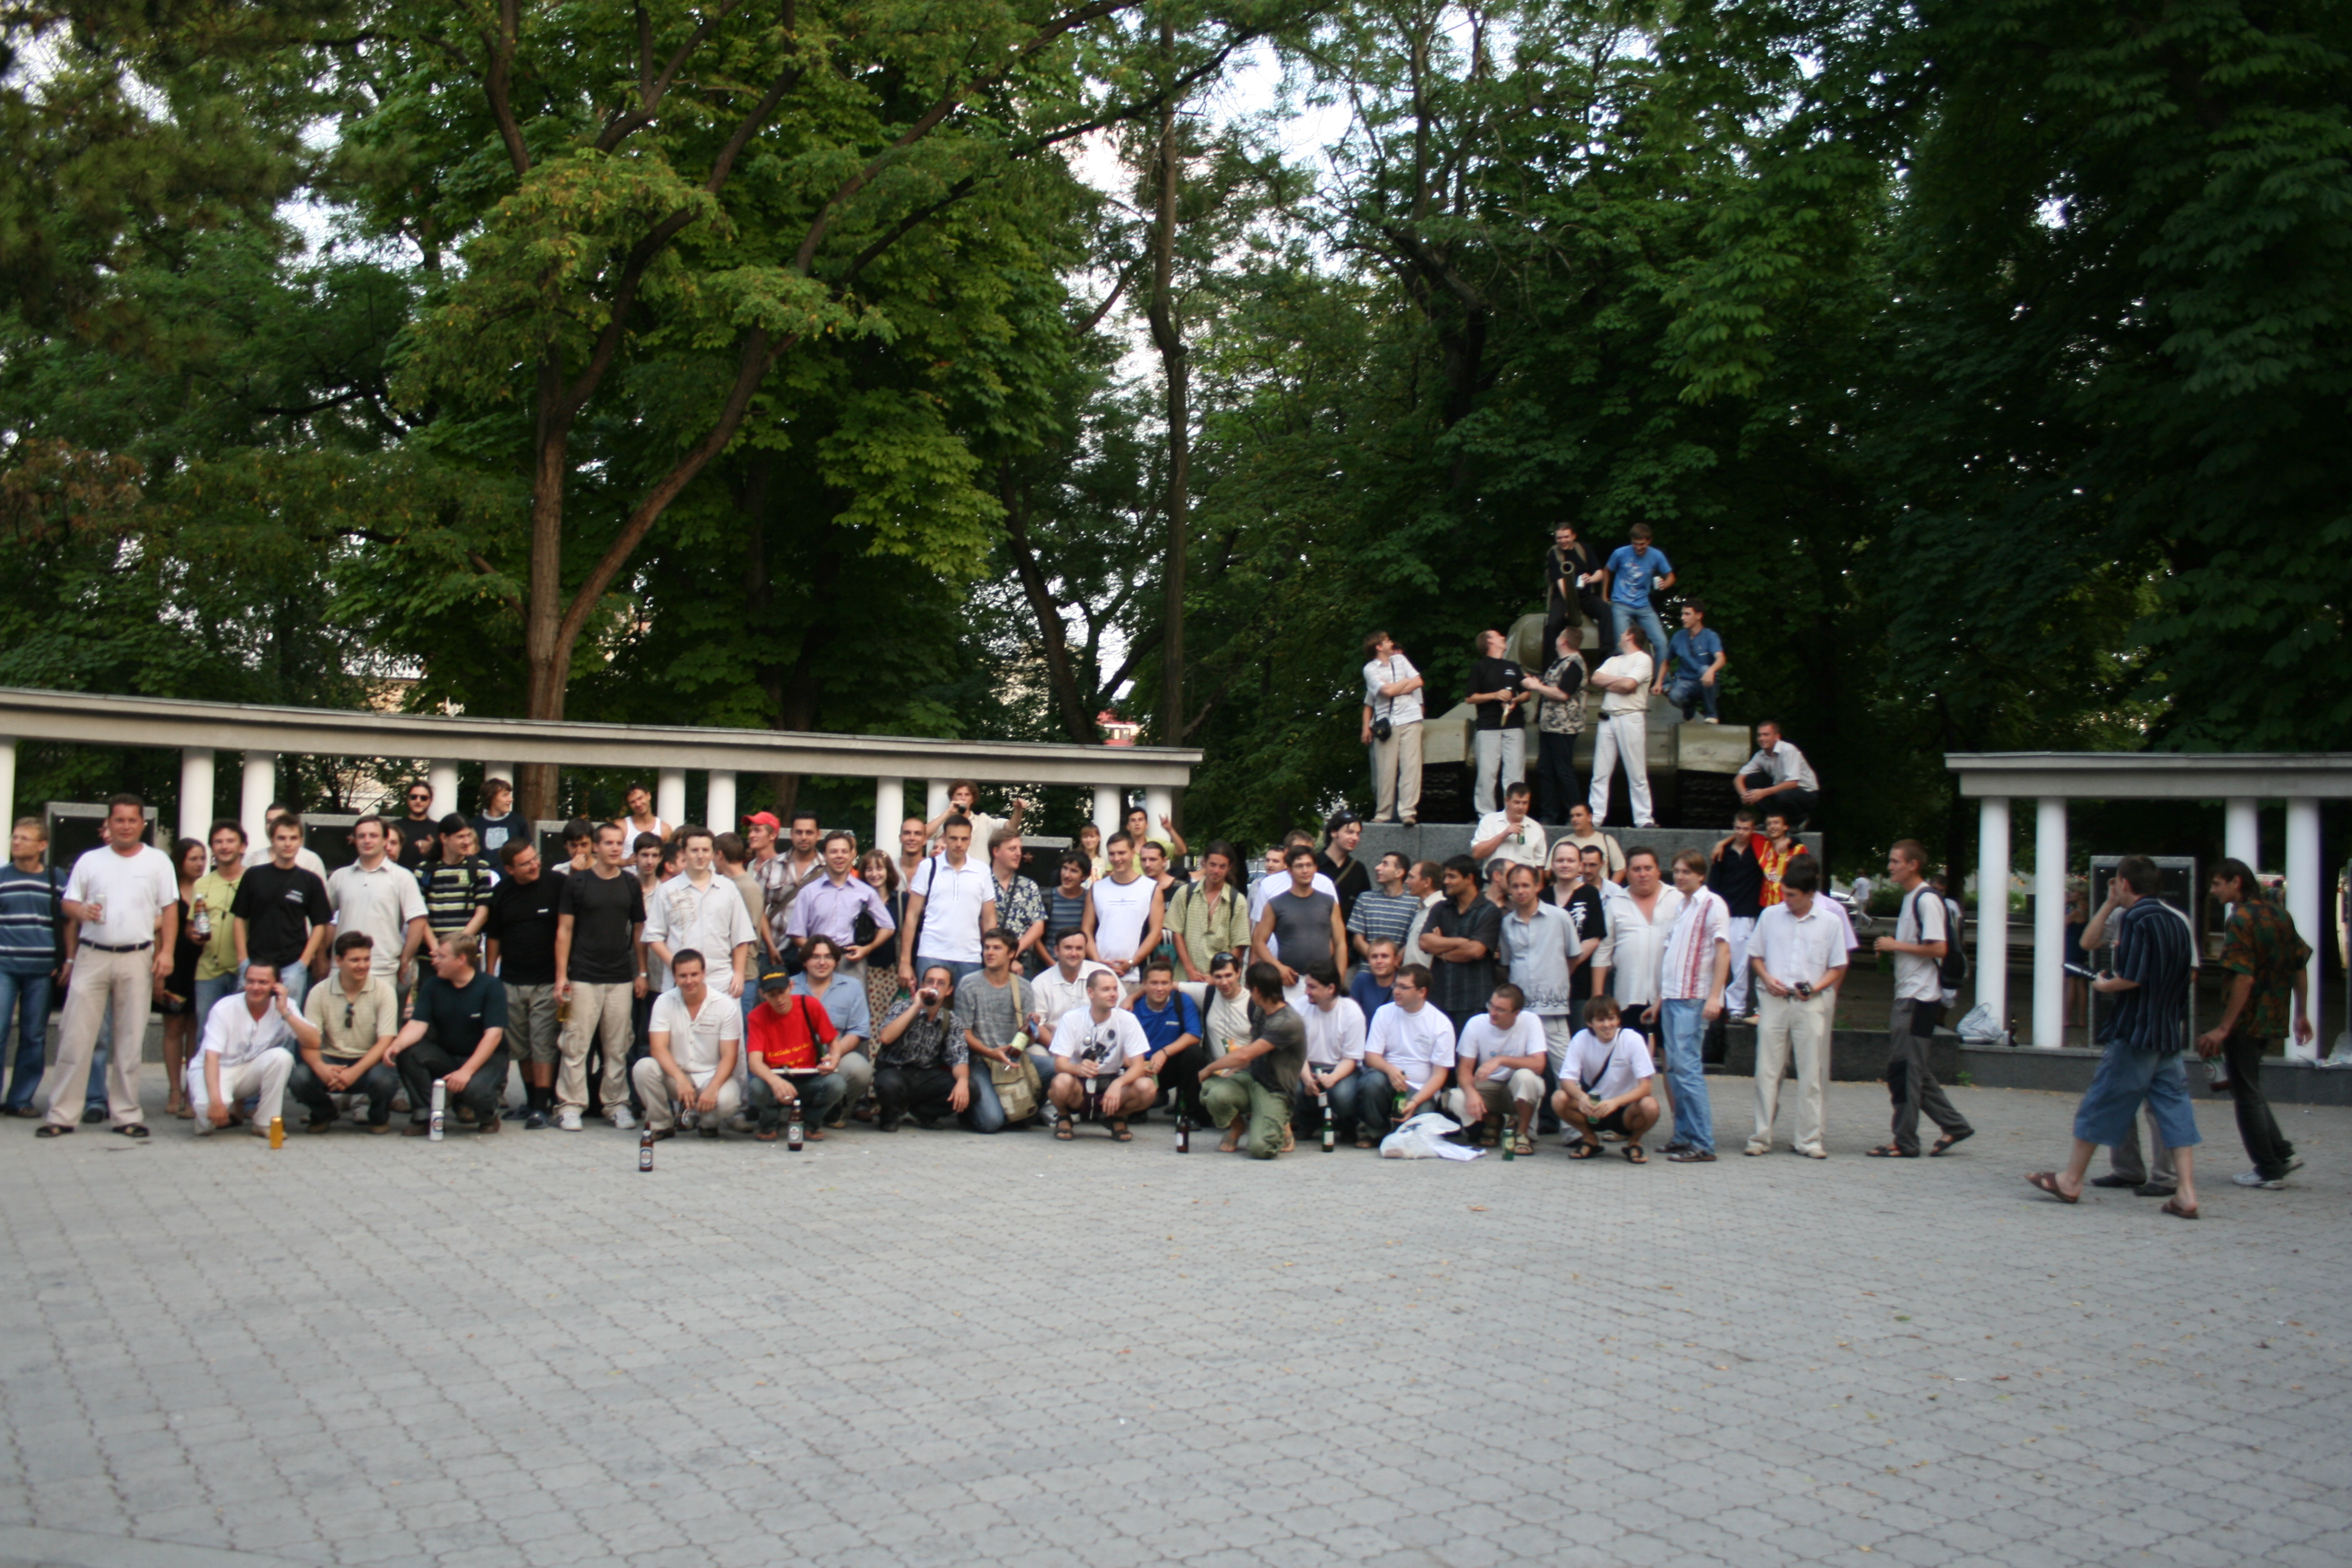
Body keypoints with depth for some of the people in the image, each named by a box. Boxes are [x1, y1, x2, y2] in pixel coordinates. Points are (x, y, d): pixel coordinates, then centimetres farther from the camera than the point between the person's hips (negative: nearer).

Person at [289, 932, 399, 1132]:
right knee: (298, 1079, -29)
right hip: (331, 1061, 2)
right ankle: (323, 1113, 9)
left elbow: (385, 1042, -13)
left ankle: (379, 1116, 3)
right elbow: (308, 1042, -6)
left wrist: (355, 1072, -28)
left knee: (383, 1080, -36)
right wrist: (321, 1068, -30)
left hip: (369, 1062, -2)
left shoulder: (384, 991, -6)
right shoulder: (319, 992, -2)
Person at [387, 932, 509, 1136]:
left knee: (474, 1088, -36)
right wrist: (397, 1045, -33)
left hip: (485, 1058, -4)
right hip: (446, 1056, 4)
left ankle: (488, 1116, 1)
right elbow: (417, 1025, -10)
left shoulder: (491, 988, -14)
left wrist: (466, 1071, -32)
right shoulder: (432, 985, -1)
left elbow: (493, 1035, -22)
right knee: (408, 1054, -23)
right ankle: (423, 1116, -10)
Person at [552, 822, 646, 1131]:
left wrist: (642, 972, 8)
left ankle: (617, 1104, 13)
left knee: (618, 1048, 5)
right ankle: (570, 1105, 3)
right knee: (576, 1045, -3)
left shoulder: (632, 885, 9)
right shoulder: (576, 882, 1)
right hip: (583, 978, -2)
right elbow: (564, 930, 1)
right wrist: (561, 975, -5)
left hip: (621, 978, 2)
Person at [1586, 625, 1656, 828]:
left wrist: (1607, 683, 2)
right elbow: (1596, 678, 6)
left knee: (1637, 773, -5)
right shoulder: (1613, 661, 22)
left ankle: (1643, 818, -6)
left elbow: (1629, 685, -14)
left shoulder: (1643, 659, 0)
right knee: (1600, 773, 2)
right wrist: (1619, 680, -5)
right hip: (1608, 718, 7)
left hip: (1631, 718, -6)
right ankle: (1595, 816, 2)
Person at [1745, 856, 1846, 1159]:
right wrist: (1767, 978, -5)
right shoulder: (1770, 916, 5)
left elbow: (1839, 968, 6)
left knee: (1812, 1074, 1)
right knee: (1767, 1071, 1)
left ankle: (1811, 1139, 7)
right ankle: (1761, 1137, 7)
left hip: (1811, 1004, -1)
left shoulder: (1829, 922, 2)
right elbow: (1755, 955, 14)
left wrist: (1816, 987, -11)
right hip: (1775, 1001, 1)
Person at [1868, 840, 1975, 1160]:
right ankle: (1954, 1124, 19)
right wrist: (1890, 948, 8)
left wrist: (1897, 945, -13)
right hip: (1907, 996, 10)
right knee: (1913, 1069, 12)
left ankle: (1905, 1142, 0)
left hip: (1920, 998, -10)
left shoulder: (1927, 899, -13)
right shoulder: (1910, 899, 16)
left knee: (1904, 1069, -6)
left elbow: (1938, 948, -20)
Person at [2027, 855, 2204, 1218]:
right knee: (2175, 1108, 4)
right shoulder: (2175, 921, 11)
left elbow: (2132, 978, -19)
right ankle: (2186, 1194, -2)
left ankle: (2070, 1181, 12)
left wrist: (2102, 984, -4)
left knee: (2102, 1103, 2)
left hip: (2135, 1030, -8)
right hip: (2170, 1030, 8)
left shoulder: (2136, 919, -14)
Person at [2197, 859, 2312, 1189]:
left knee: (2246, 1094, 3)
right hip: (2273, 1021, 8)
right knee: (2249, 1089, 21)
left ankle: (2269, 1170, 8)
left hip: (2247, 1021, -8)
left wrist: (2223, 1028, -21)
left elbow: (2244, 979, -22)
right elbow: (2300, 966, 14)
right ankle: (2282, 1153, 19)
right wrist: (2302, 1014, 21)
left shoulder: (2241, 920, -16)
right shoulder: (2279, 914, 8)